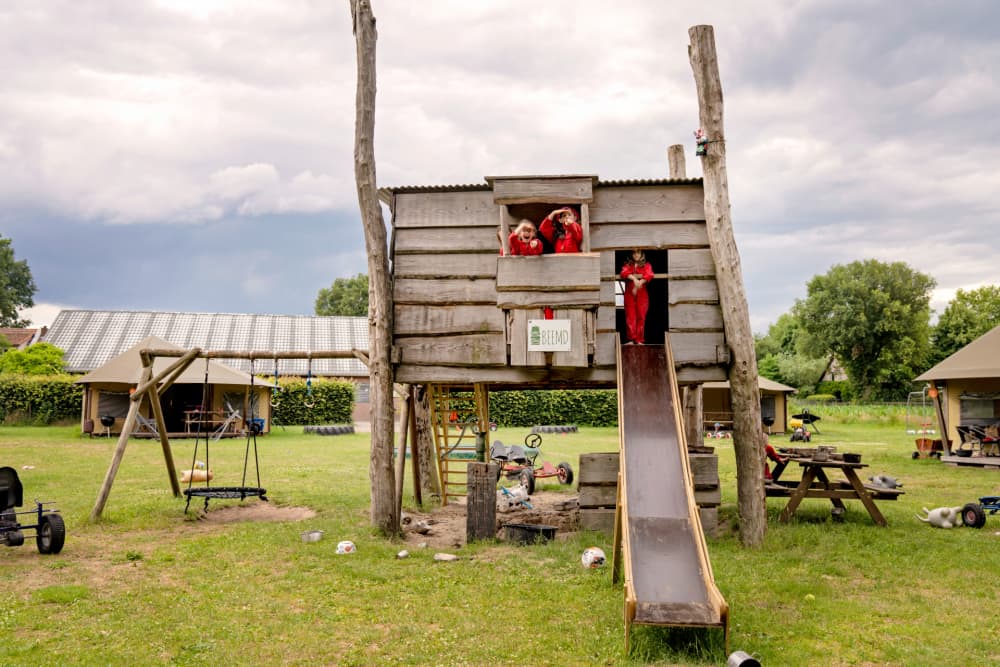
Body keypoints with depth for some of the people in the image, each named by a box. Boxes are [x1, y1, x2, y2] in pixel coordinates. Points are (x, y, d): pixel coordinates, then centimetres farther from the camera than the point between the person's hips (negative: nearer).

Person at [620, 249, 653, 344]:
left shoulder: (646, 265, 13)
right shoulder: (627, 265, 15)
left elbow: (649, 275, -7)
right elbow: (624, 273, -7)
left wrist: (639, 283, -20)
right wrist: (634, 278, -24)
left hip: (642, 295, 0)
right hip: (629, 294, 0)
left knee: (641, 317, -5)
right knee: (630, 316, -8)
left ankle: (639, 340, -4)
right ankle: (631, 339, -11)